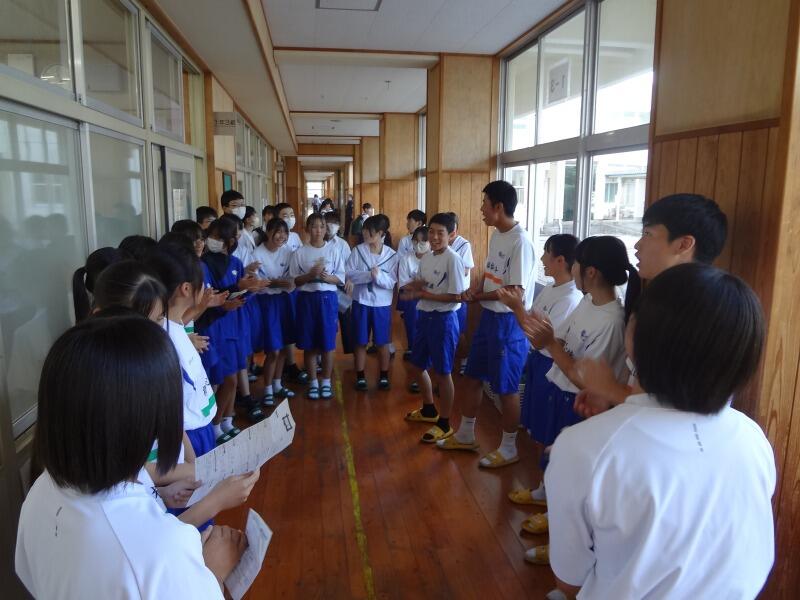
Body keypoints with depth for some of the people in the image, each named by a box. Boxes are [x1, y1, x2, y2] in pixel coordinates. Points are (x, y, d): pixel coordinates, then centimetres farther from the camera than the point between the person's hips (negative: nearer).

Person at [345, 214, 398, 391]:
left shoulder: (392, 255, -5)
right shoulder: (358, 250, -3)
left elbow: (391, 283, -10)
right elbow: (349, 275, -10)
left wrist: (378, 275, -28)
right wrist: (369, 274, -23)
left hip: (382, 304, -1)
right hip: (361, 302, 1)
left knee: (382, 343, 9)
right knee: (360, 342, 8)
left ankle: (384, 376, 24)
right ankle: (360, 377, 21)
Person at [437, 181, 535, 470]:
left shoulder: (520, 242, -21)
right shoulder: (496, 236, 8)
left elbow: (515, 292, -22)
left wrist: (476, 296, -11)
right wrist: (475, 288, -3)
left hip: (509, 323, -9)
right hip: (489, 317, 9)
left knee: (506, 388, 5)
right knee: (473, 377, 18)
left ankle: (509, 448, 23)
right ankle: (465, 435, 35)